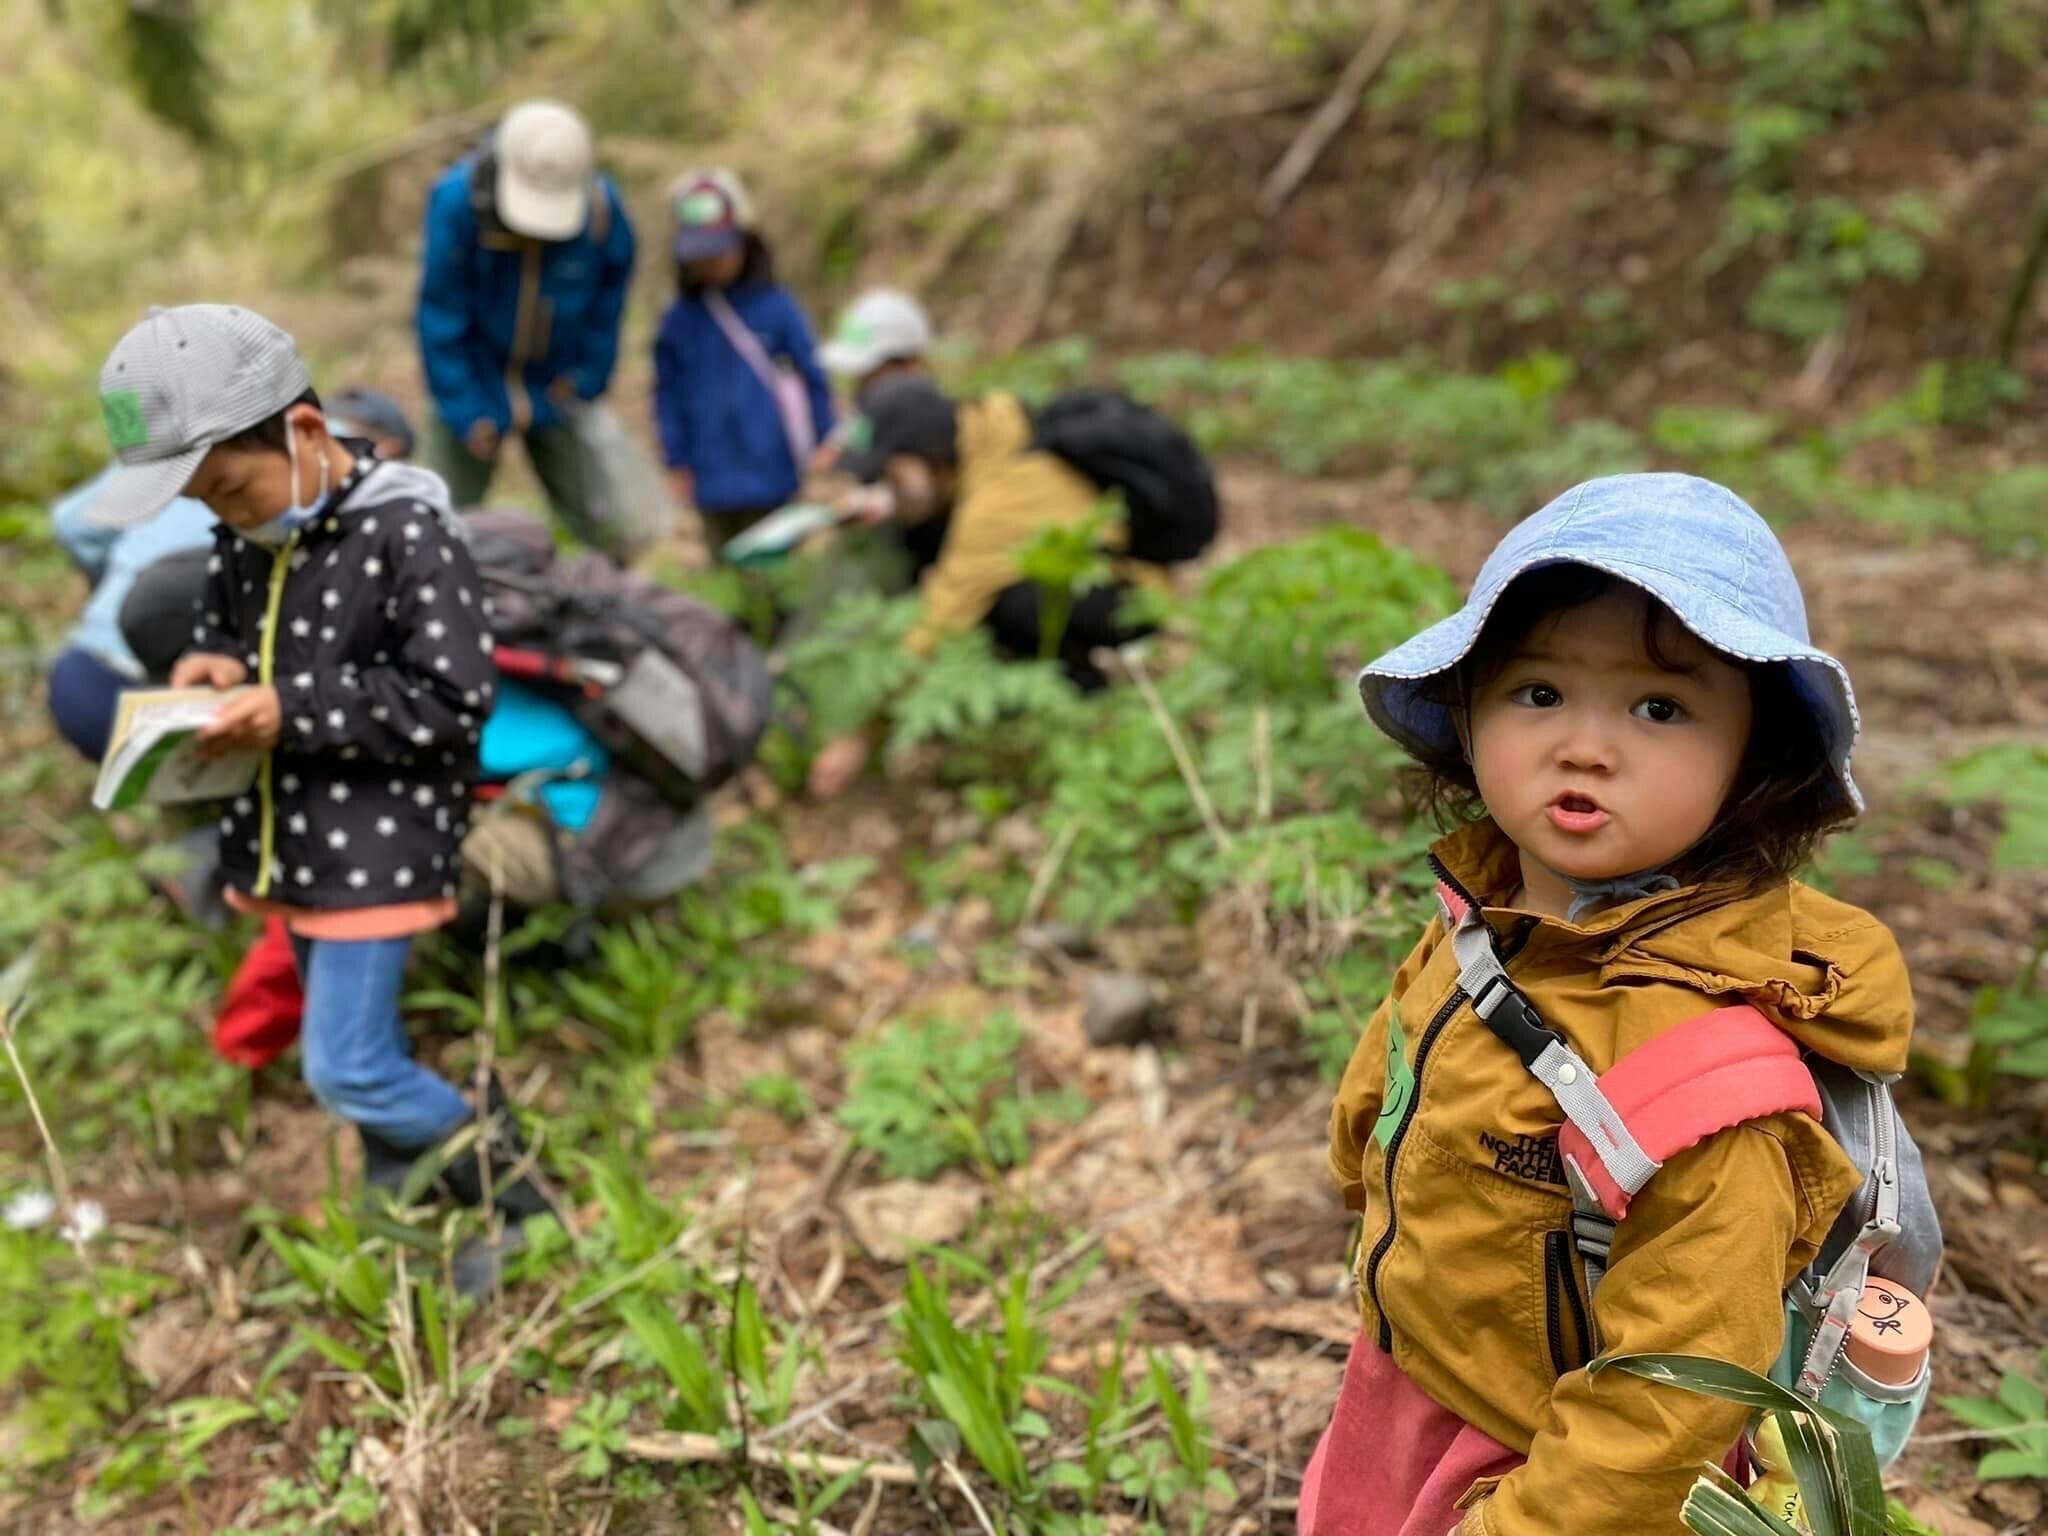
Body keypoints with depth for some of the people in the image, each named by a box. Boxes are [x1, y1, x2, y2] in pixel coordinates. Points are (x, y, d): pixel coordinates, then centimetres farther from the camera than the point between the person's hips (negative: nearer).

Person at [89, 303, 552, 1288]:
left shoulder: (409, 536, -20)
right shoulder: (245, 536, 3)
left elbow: (454, 701, -22)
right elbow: (222, 623, 21)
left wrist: (293, 712, -24)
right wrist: (214, 665, -4)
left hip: (377, 849, -8)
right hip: (286, 839, 8)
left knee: (345, 1069, -5)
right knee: (364, 1053, 18)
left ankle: (511, 1191, 17)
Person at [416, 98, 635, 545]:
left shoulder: (604, 209, -17)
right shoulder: (457, 200, -22)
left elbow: (609, 295, 2)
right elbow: (441, 314, -14)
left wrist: (588, 379, -1)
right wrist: (465, 411, -14)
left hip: (557, 390, 2)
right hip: (474, 383, -1)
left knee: (600, 527, -1)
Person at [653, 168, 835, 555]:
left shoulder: (777, 308, -3)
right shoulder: (679, 320, 3)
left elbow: (813, 379, 2)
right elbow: (669, 395, 9)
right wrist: (677, 463, 6)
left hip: (772, 479, -2)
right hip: (713, 485, 2)